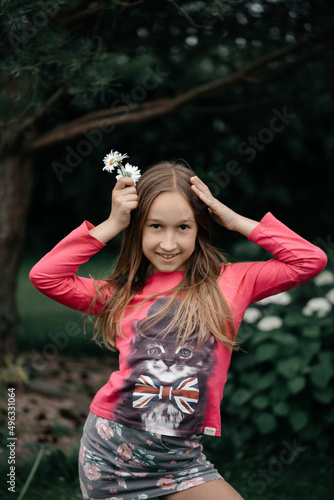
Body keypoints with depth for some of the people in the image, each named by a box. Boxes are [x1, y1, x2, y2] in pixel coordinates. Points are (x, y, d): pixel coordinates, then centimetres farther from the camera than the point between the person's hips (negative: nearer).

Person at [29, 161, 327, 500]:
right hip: (110, 449, 0)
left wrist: (233, 221, 0)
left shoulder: (230, 282, 5)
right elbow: (45, 276, -5)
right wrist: (111, 226, -2)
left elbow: (310, 261, -1)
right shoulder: (122, 293, 6)